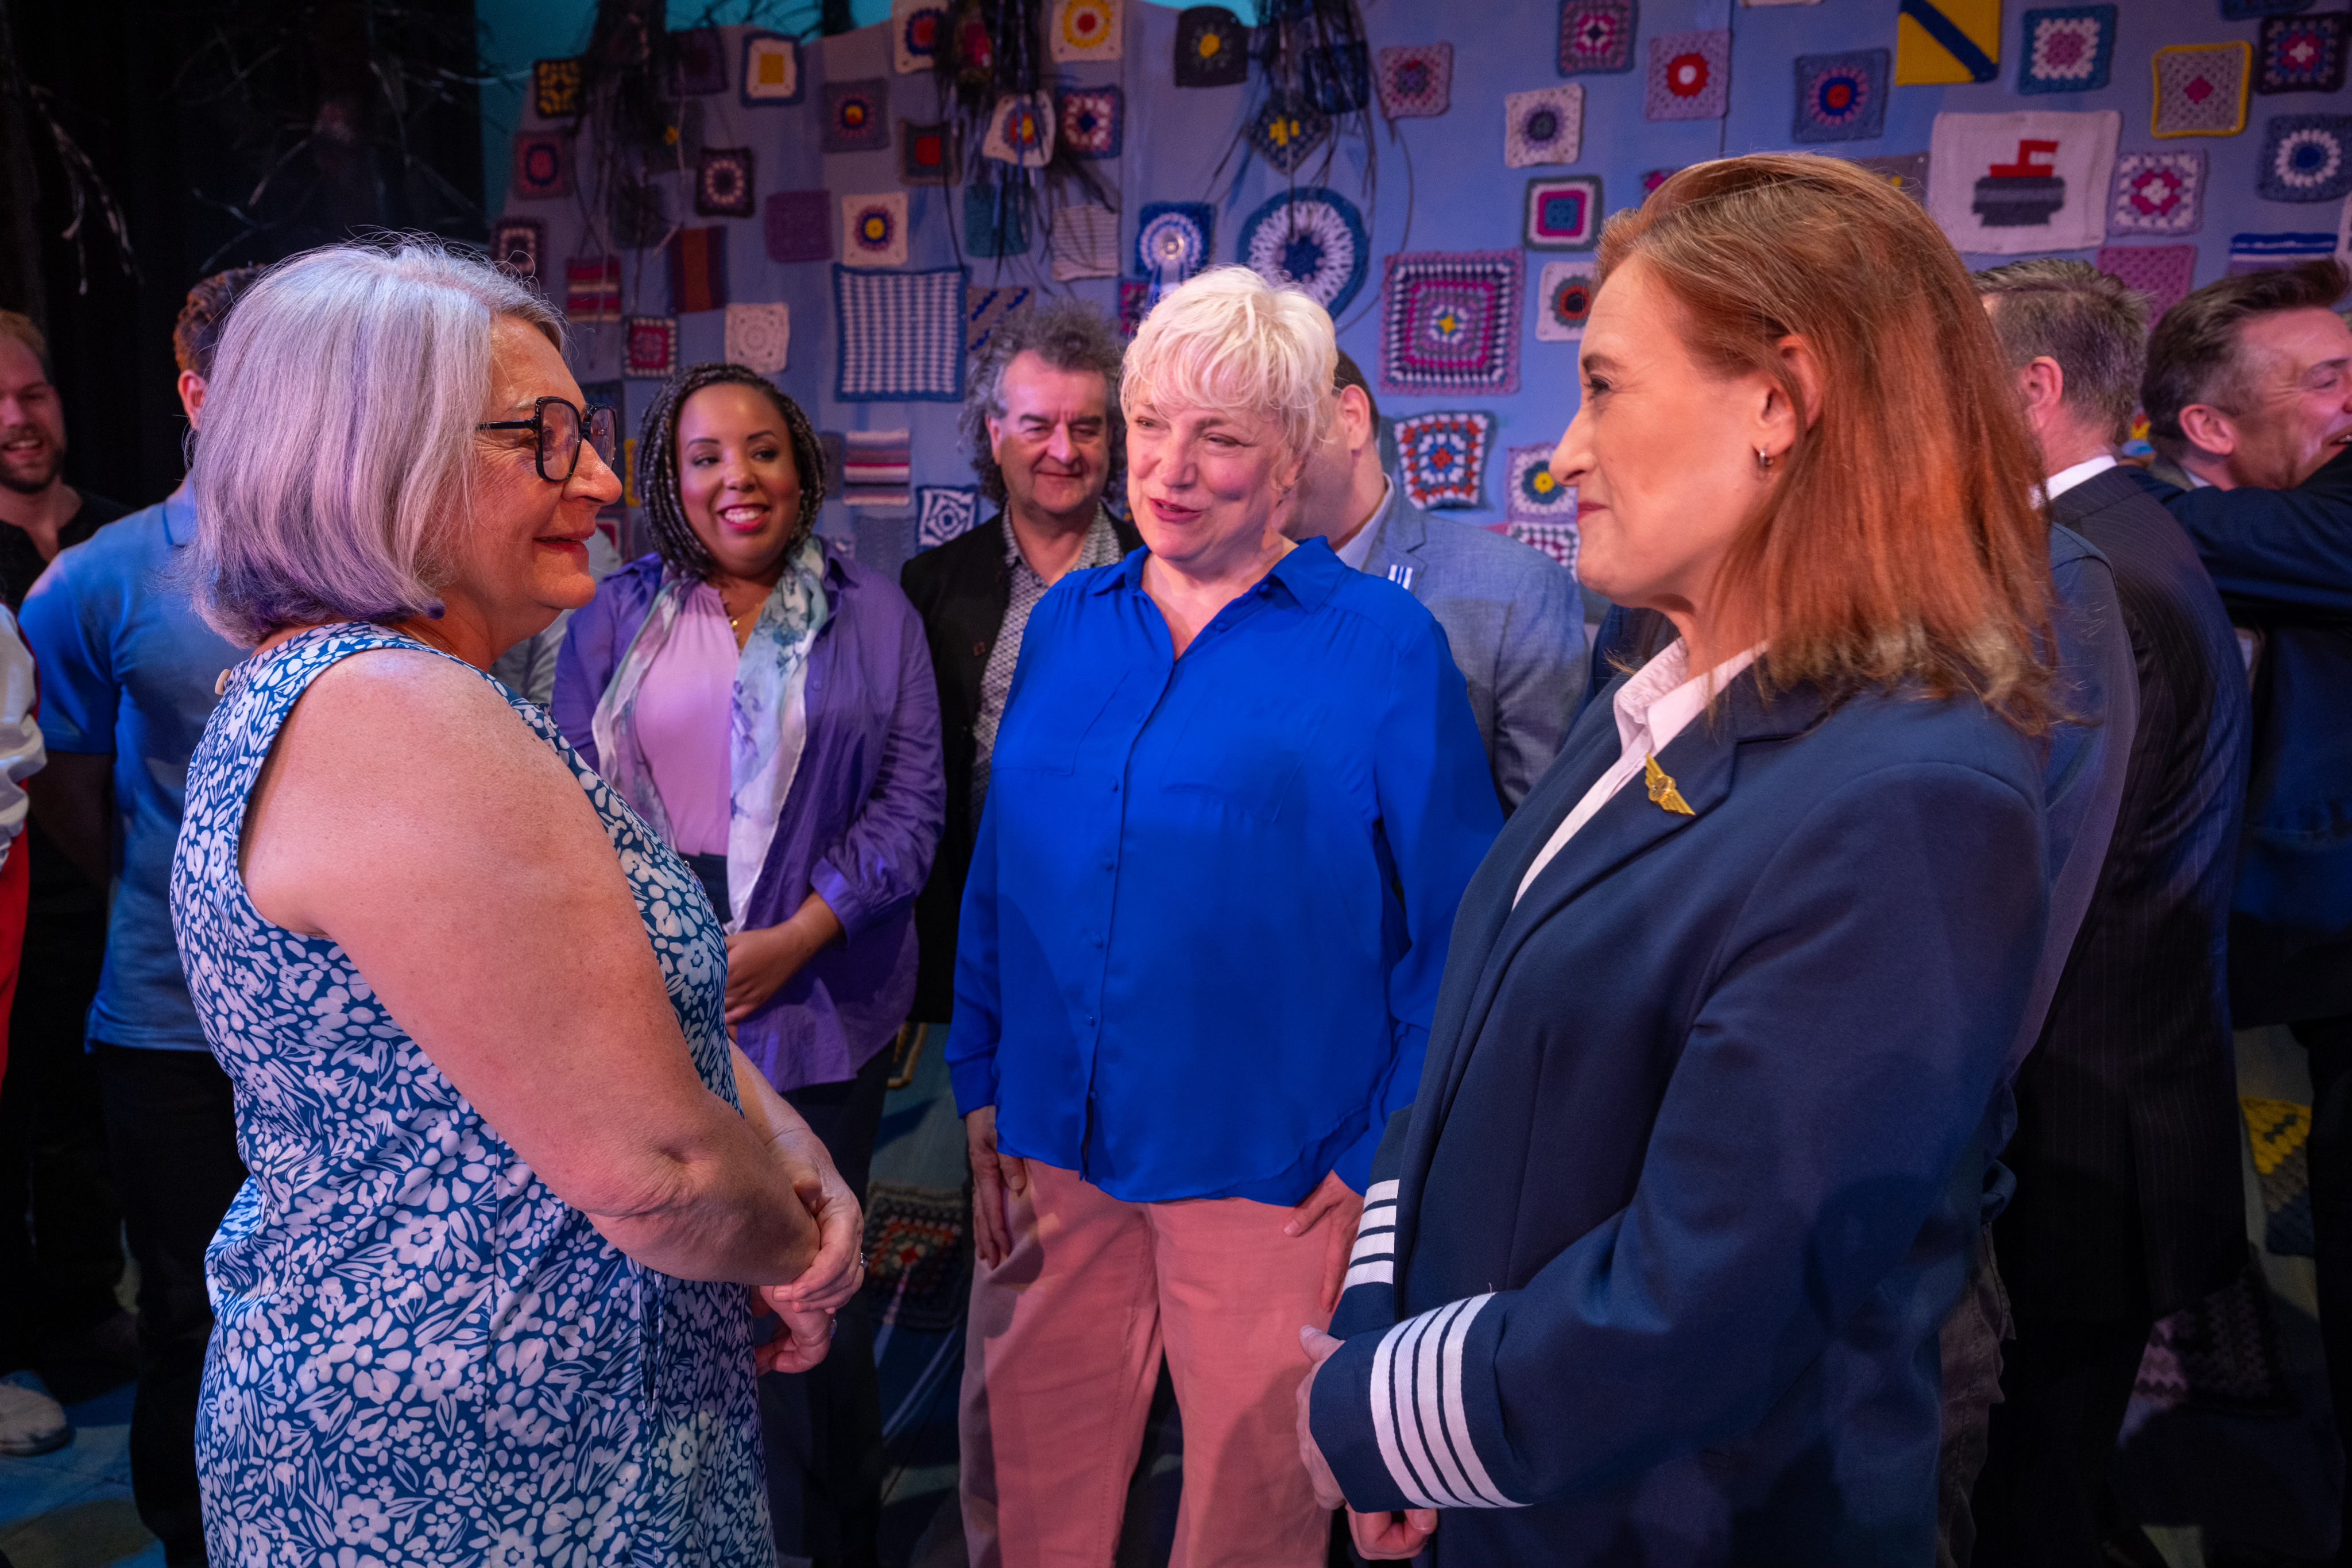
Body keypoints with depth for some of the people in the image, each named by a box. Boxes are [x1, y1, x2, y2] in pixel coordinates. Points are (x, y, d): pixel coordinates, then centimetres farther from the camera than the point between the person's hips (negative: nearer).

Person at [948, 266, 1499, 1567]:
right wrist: (983, 1098, 5)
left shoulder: (1382, 646, -7)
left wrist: (1387, 1164, -8)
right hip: (1052, 1154, 4)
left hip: (1272, 1167, -3)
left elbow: (1451, 933, -6)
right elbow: (997, 882, 10)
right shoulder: (1065, 622, 6)